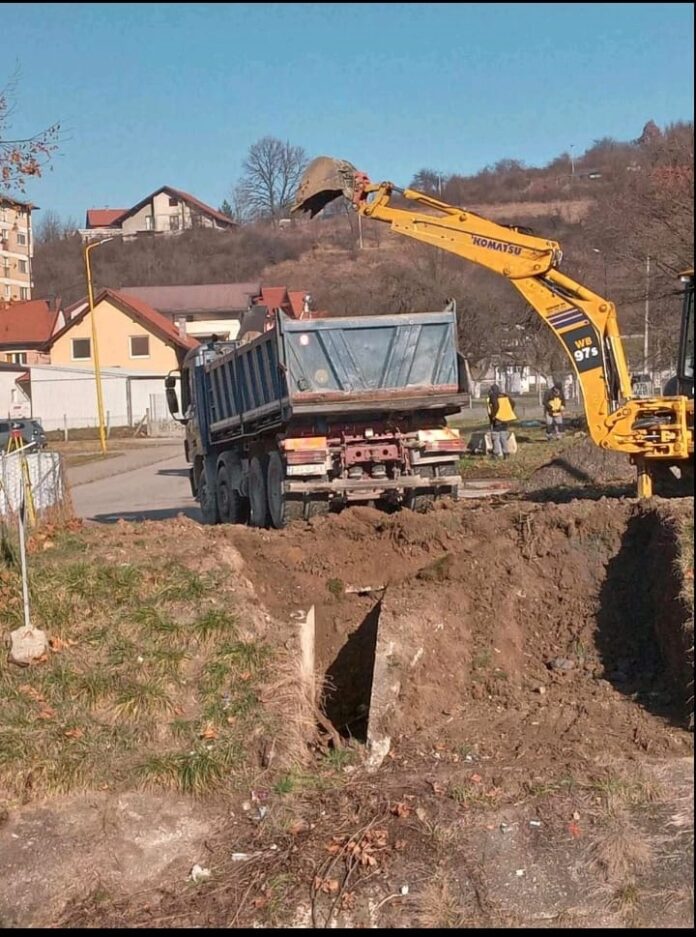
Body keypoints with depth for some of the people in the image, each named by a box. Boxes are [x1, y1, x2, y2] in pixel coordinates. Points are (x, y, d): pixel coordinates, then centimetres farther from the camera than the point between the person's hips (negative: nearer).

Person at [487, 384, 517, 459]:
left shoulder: (493, 397, -9)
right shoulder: (505, 396, 8)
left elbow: (496, 405, -25)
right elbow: (513, 403, -1)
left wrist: (493, 415, -16)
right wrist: (509, 412, 7)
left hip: (496, 420, -5)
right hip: (505, 421, 6)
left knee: (496, 437, 1)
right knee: (504, 437, 13)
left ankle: (497, 453, -1)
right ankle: (506, 453, 11)